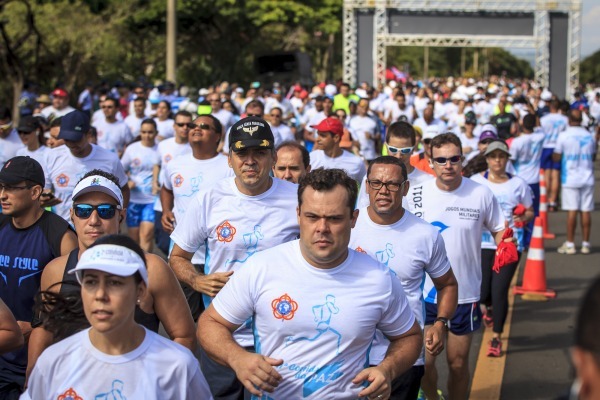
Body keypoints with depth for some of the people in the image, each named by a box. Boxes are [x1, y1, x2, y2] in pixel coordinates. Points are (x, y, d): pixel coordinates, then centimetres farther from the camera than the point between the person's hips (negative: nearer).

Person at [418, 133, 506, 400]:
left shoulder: (481, 194, -5)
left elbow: (498, 229, 6)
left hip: (465, 293, 0)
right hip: (424, 291, 0)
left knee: (458, 363, 11)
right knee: (424, 361, 1)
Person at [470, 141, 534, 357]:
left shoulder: (518, 184, 4)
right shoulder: (476, 181, 2)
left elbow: (530, 211, 12)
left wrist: (524, 217, -10)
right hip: (483, 242, 0)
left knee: (500, 290, -6)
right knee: (482, 291, -3)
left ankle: (496, 338, 10)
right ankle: (489, 308, 38)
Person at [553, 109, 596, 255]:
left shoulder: (563, 136, -9)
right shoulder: (589, 136, 4)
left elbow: (556, 158, -4)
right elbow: (593, 156, 15)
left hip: (570, 179, -3)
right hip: (587, 178, 3)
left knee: (572, 211, -1)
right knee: (586, 211, 4)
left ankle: (570, 244, 2)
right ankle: (586, 244, 7)